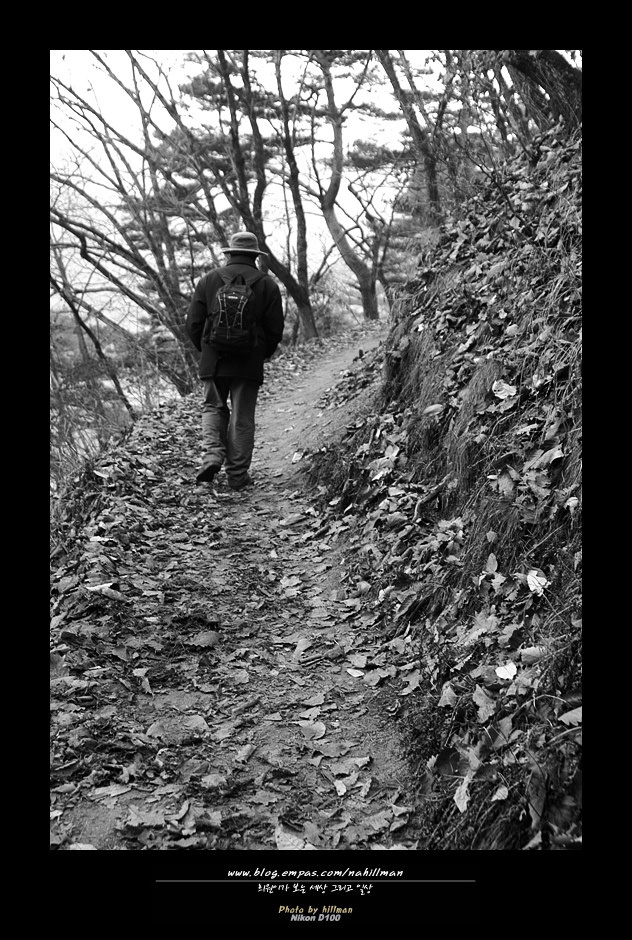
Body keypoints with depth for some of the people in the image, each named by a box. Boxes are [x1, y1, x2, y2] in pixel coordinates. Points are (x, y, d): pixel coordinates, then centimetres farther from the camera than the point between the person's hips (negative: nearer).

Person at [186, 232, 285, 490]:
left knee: (213, 408, 17)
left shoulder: (208, 280, 4)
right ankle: (237, 475, 9)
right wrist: (263, 353, 16)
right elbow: (276, 328, 0)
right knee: (242, 418, 5)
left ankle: (212, 455, -4)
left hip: (213, 361, 1)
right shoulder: (267, 284, 2)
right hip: (249, 363, -1)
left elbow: (193, 323, 4)